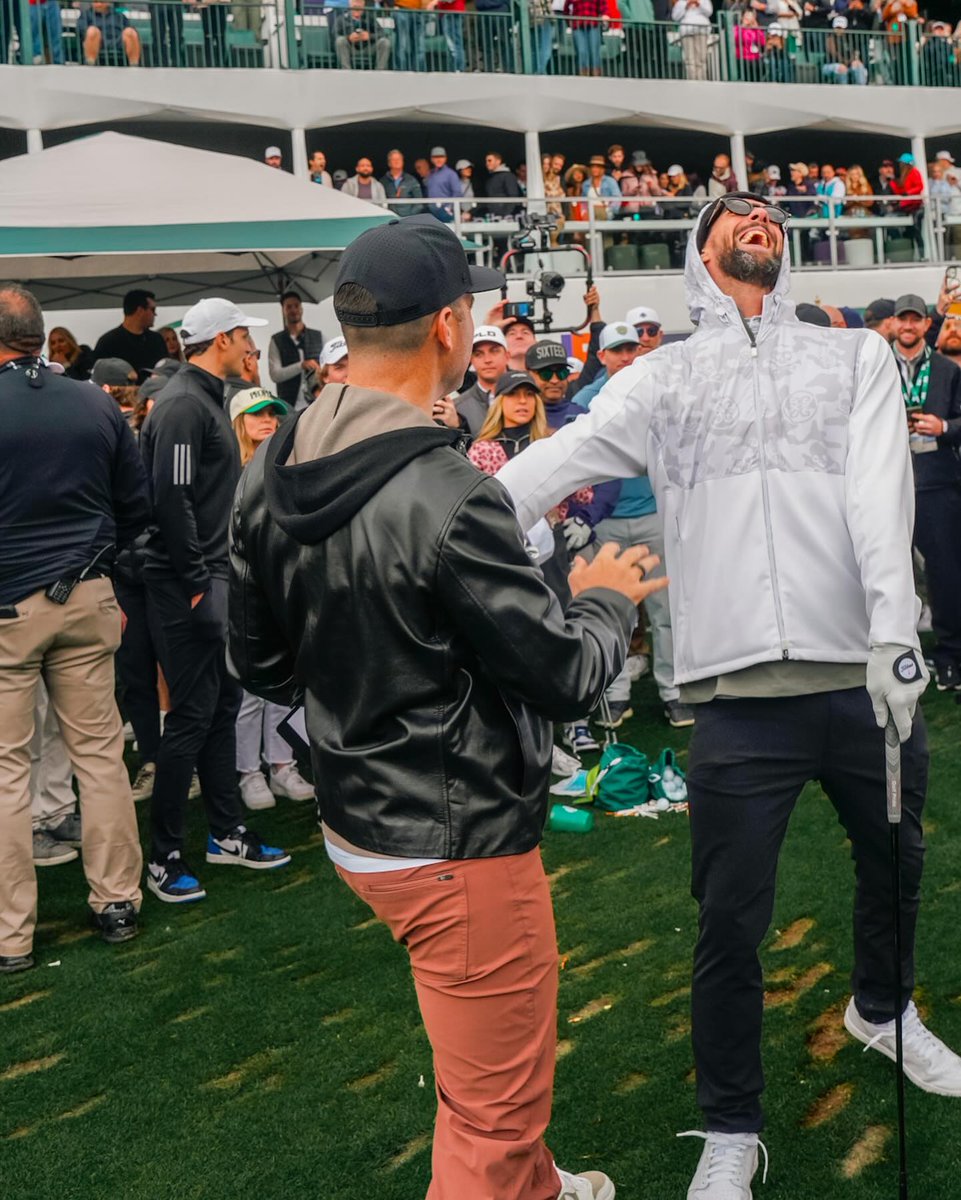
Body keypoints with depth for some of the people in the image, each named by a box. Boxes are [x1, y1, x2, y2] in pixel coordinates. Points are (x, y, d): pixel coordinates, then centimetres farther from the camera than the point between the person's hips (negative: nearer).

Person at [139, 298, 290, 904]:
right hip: (187, 585, -10)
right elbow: (172, 500, -23)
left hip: (216, 576, 10)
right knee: (192, 714, -5)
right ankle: (164, 855, 6)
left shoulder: (209, 400, 16)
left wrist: (221, 575, 17)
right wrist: (197, 583, -20)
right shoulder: (183, 405, -16)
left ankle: (229, 833, 25)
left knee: (223, 705, 14)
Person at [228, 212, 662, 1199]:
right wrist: (606, 599, 2)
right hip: (458, 846, -9)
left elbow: (259, 664, 7)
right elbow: (567, 675, -18)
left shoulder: (269, 477, -2)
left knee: (487, 1056, 32)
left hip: (352, 822, 9)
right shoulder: (447, 500, -27)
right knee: (494, 1113, 10)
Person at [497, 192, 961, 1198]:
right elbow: (552, 464, -2)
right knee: (729, 924, 4)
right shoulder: (661, 379, 10)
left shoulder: (855, 355, 12)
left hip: (867, 675, 2)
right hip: (740, 692, -2)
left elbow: (879, 487, -4)